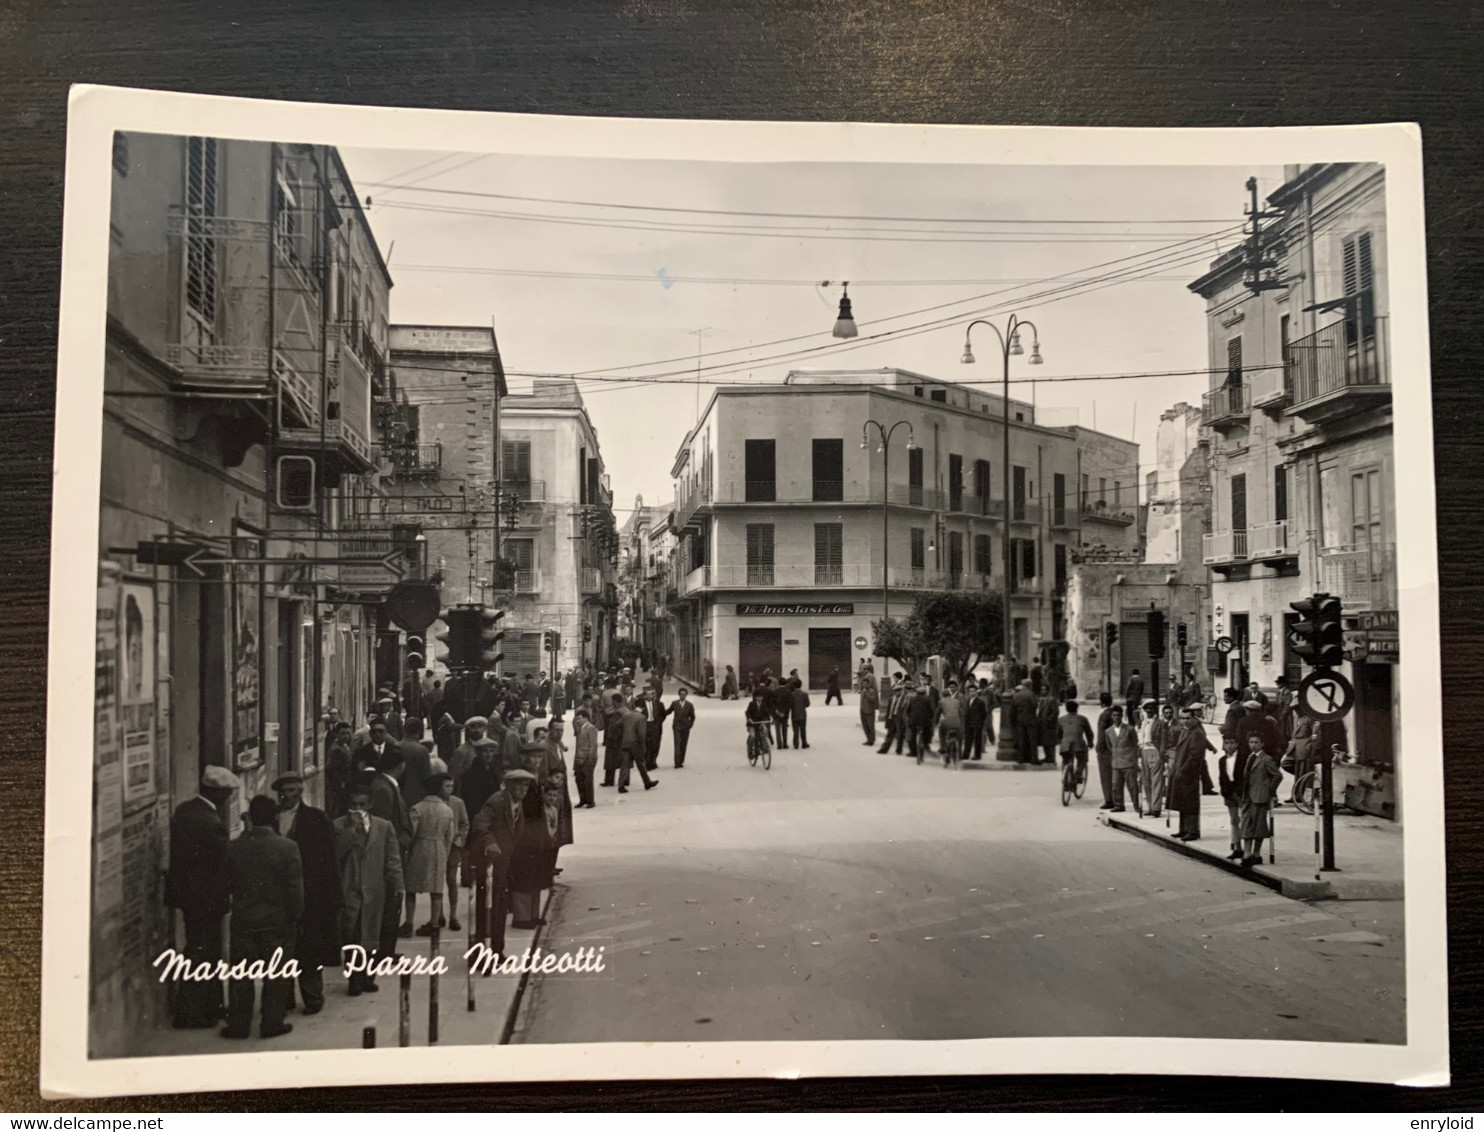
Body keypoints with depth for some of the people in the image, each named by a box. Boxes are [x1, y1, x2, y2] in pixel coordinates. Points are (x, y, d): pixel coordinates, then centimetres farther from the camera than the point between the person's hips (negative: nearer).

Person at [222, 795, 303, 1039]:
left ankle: (238, 1024, 17)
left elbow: (227, 884, 4)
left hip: (243, 921, 2)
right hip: (277, 921, -2)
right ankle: (272, 1023, 13)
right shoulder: (287, 847, -13)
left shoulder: (234, 848, -5)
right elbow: (295, 888, -11)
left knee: (241, 976, 12)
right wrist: (295, 915, 0)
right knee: (275, 976, 8)